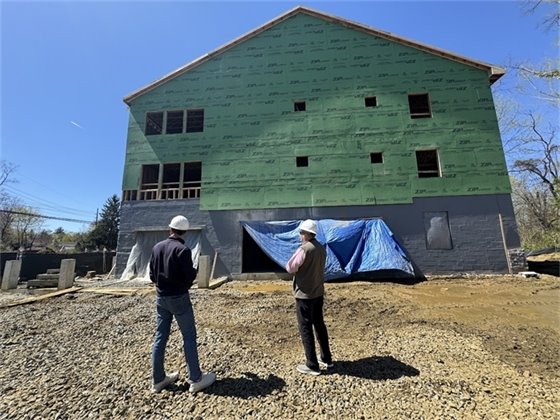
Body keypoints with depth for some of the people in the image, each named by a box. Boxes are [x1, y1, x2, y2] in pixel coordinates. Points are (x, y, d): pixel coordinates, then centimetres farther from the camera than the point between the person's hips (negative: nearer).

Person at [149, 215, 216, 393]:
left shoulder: (157, 247, 1)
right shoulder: (182, 249, -19)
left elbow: (152, 275, 7)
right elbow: (189, 276, -18)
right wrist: (194, 271, 3)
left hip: (161, 297, 6)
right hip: (179, 298, -6)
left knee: (160, 337, 15)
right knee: (189, 337, 5)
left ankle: (158, 380, 28)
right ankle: (195, 379, 14)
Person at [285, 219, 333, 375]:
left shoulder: (304, 249, -22)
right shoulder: (321, 248, 4)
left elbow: (289, 268, -15)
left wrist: (296, 254, -1)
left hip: (304, 295, -8)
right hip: (318, 293, 8)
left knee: (305, 329, 6)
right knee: (319, 325, 20)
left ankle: (312, 366, 17)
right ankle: (326, 359, 34)